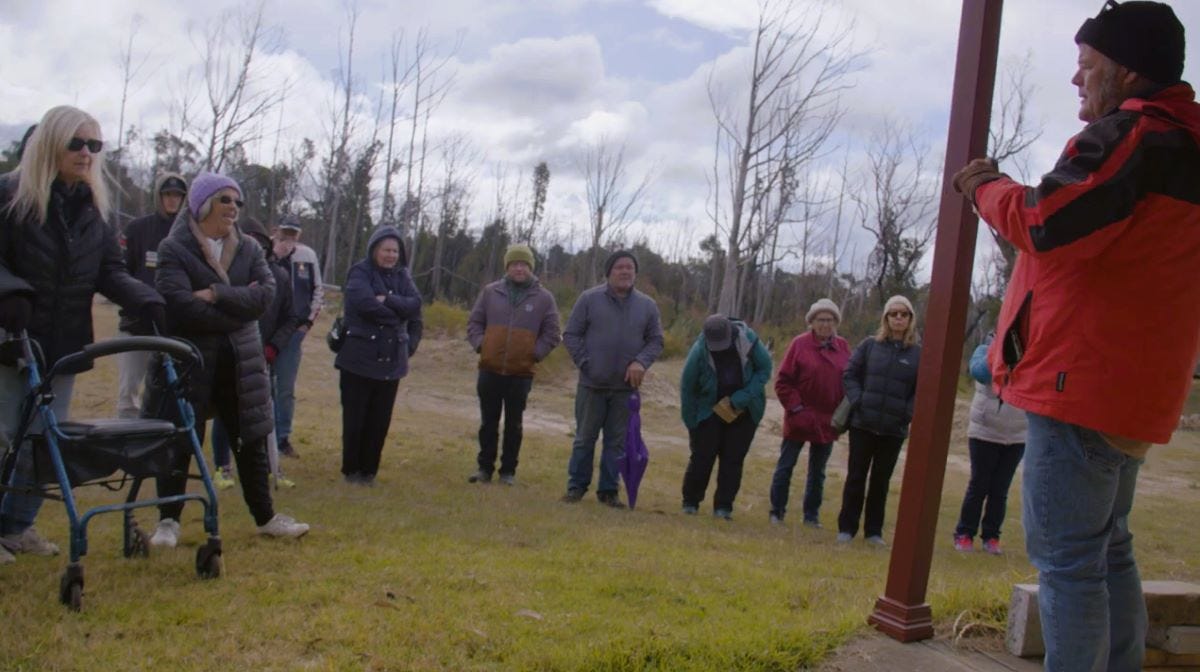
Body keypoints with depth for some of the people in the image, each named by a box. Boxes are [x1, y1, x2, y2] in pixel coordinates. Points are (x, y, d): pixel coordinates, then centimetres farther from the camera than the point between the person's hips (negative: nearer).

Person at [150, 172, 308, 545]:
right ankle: (168, 520, 18)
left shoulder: (249, 248, 8)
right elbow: (179, 307, -19)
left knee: (251, 441, 11)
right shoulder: (173, 249, -6)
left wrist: (216, 295, -18)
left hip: (239, 363, 4)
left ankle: (265, 517, 23)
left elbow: (266, 293, -7)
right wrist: (238, 305, -12)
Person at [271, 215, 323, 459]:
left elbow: (318, 290, 10)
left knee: (286, 388, 6)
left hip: (294, 330, 2)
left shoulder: (308, 256, 2)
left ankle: (283, 437, 16)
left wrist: (310, 320, 4)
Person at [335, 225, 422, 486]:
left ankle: (369, 470, 22)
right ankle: (351, 470, 20)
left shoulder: (402, 276, 10)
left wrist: (388, 301, -19)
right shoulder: (360, 273, -5)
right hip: (359, 359, -4)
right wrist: (397, 314, -10)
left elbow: (415, 305, -5)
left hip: (391, 361, 4)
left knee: (380, 421, 9)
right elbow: (365, 303, -22)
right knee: (354, 419, 5)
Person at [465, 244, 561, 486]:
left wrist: (535, 354, -5)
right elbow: (474, 323, 11)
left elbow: (552, 334, 3)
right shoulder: (490, 292, 4)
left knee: (513, 425, 8)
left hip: (521, 374, -1)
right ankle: (485, 467, 20)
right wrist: (480, 345, -2)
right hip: (490, 371, 1)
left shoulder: (544, 298, 0)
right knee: (488, 423, 9)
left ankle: (508, 470, 18)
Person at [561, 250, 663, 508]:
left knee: (617, 442, 8)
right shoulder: (589, 299, -3)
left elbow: (655, 341, 8)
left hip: (625, 387, 2)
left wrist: (641, 362, -10)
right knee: (585, 438, 6)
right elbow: (571, 335, 0)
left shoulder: (647, 305, 4)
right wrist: (585, 363, -9)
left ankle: (608, 490, 18)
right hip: (592, 384, -2)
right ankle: (577, 486, 17)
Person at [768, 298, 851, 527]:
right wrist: (796, 408, -14)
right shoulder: (800, 344, -8)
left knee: (818, 471, 13)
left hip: (828, 421, 3)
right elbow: (783, 381, -8)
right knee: (785, 466, 4)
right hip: (800, 419, -3)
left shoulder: (842, 347, 2)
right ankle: (777, 511, 15)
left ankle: (811, 515, 23)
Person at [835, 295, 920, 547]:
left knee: (881, 480, 10)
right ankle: (846, 528, 14)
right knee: (856, 476, 6)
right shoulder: (869, 345, 1)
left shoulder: (918, 354, 0)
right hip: (863, 424, 0)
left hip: (894, 429, 0)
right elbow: (849, 375, 3)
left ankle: (874, 530, 20)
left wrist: (907, 412, -11)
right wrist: (858, 401, -9)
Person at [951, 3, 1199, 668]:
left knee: (1065, 556, -6)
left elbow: (1050, 225, -22)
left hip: (1081, 381, -10)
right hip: (1133, 387, 10)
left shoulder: (1128, 134, -13)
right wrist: (1004, 192, 10)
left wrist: (988, 187, -4)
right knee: (1108, 549, 19)